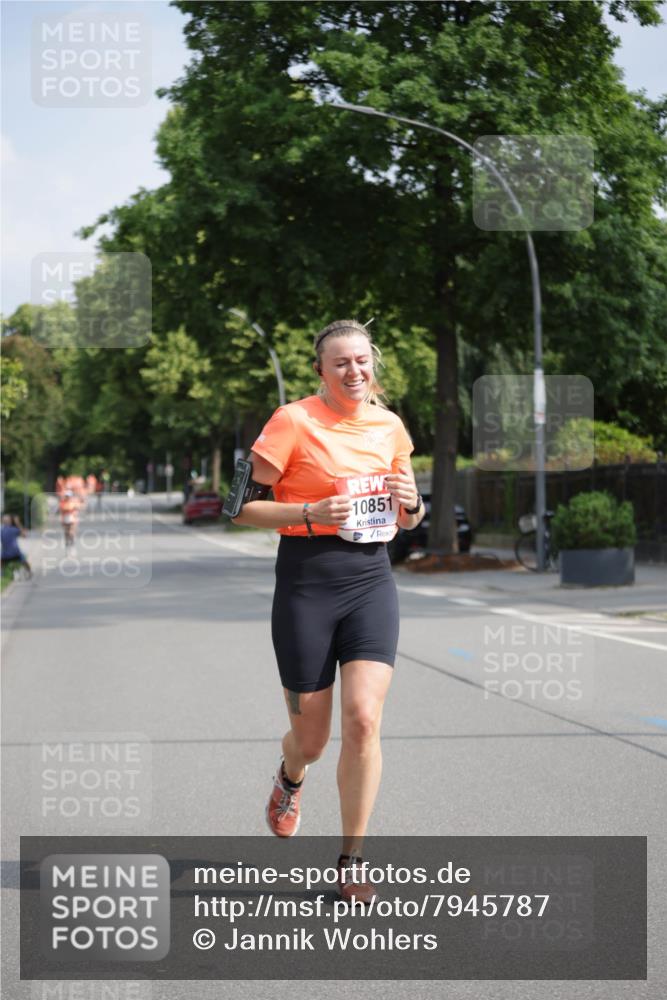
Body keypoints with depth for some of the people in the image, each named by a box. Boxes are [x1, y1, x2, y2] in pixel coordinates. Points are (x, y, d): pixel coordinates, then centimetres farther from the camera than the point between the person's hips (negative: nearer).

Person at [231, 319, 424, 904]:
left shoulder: (390, 426, 9)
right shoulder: (294, 421, -6)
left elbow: (404, 519, 21)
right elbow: (243, 507, -7)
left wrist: (411, 506, -2)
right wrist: (311, 513, -20)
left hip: (371, 580, 3)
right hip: (306, 585, -3)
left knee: (364, 719, -14)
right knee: (312, 738, 6)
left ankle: (351, 863, 1)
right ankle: (291, 777, 47)